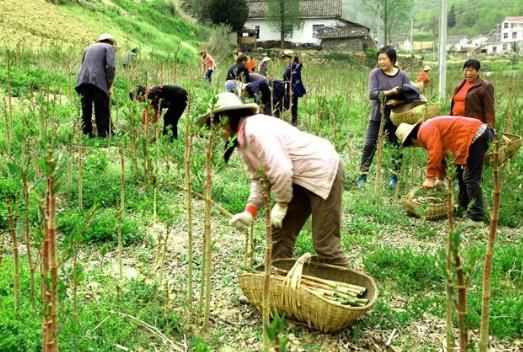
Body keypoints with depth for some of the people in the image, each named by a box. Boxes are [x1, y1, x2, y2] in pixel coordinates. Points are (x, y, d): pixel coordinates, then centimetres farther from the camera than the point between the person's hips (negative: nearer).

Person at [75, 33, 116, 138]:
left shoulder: (90, 47, 28)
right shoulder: (110, 48, 10)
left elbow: (83, 64, 23)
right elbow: (110, 67, -6)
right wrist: (109, 86, 1)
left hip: (83, 81, 5)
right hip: (98, 82, -5)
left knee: (86, 110, 9)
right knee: (102, 112, 0)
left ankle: (87, 133, 10)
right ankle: (104, 134, 0)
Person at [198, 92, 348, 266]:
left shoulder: (256, 130, -24)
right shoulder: (242, 139, 7)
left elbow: (281, 171, -29)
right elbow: (258, 177, 7)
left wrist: (281, 204, -16)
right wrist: (250, 211, -4)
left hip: (323, 171, -10)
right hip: (300, 179, 10)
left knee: (324, 242, -7)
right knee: (279, 233, 10)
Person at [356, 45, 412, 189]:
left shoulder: (402, 75, 1)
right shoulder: (375, 73, -3)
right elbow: (372, 94, -14)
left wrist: (397, 101, -24)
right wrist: (389, 92, -26)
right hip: (377, 117, -1)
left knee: (396, 147, 7)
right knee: (369, 146, -3)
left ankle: (394, 177, 20)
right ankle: (362, 176, 5)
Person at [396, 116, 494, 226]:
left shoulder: (425, 131, -11)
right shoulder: (429, 130, 21)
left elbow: (435, 154, -19)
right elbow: (440, 155, 29)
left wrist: (430, 178, -12)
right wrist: (440, 178, 35)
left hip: (475, 135, -11)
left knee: (471, 178, -11)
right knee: (461, 172, 23)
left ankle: (477, 219, -13)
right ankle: (463, 207, 32)